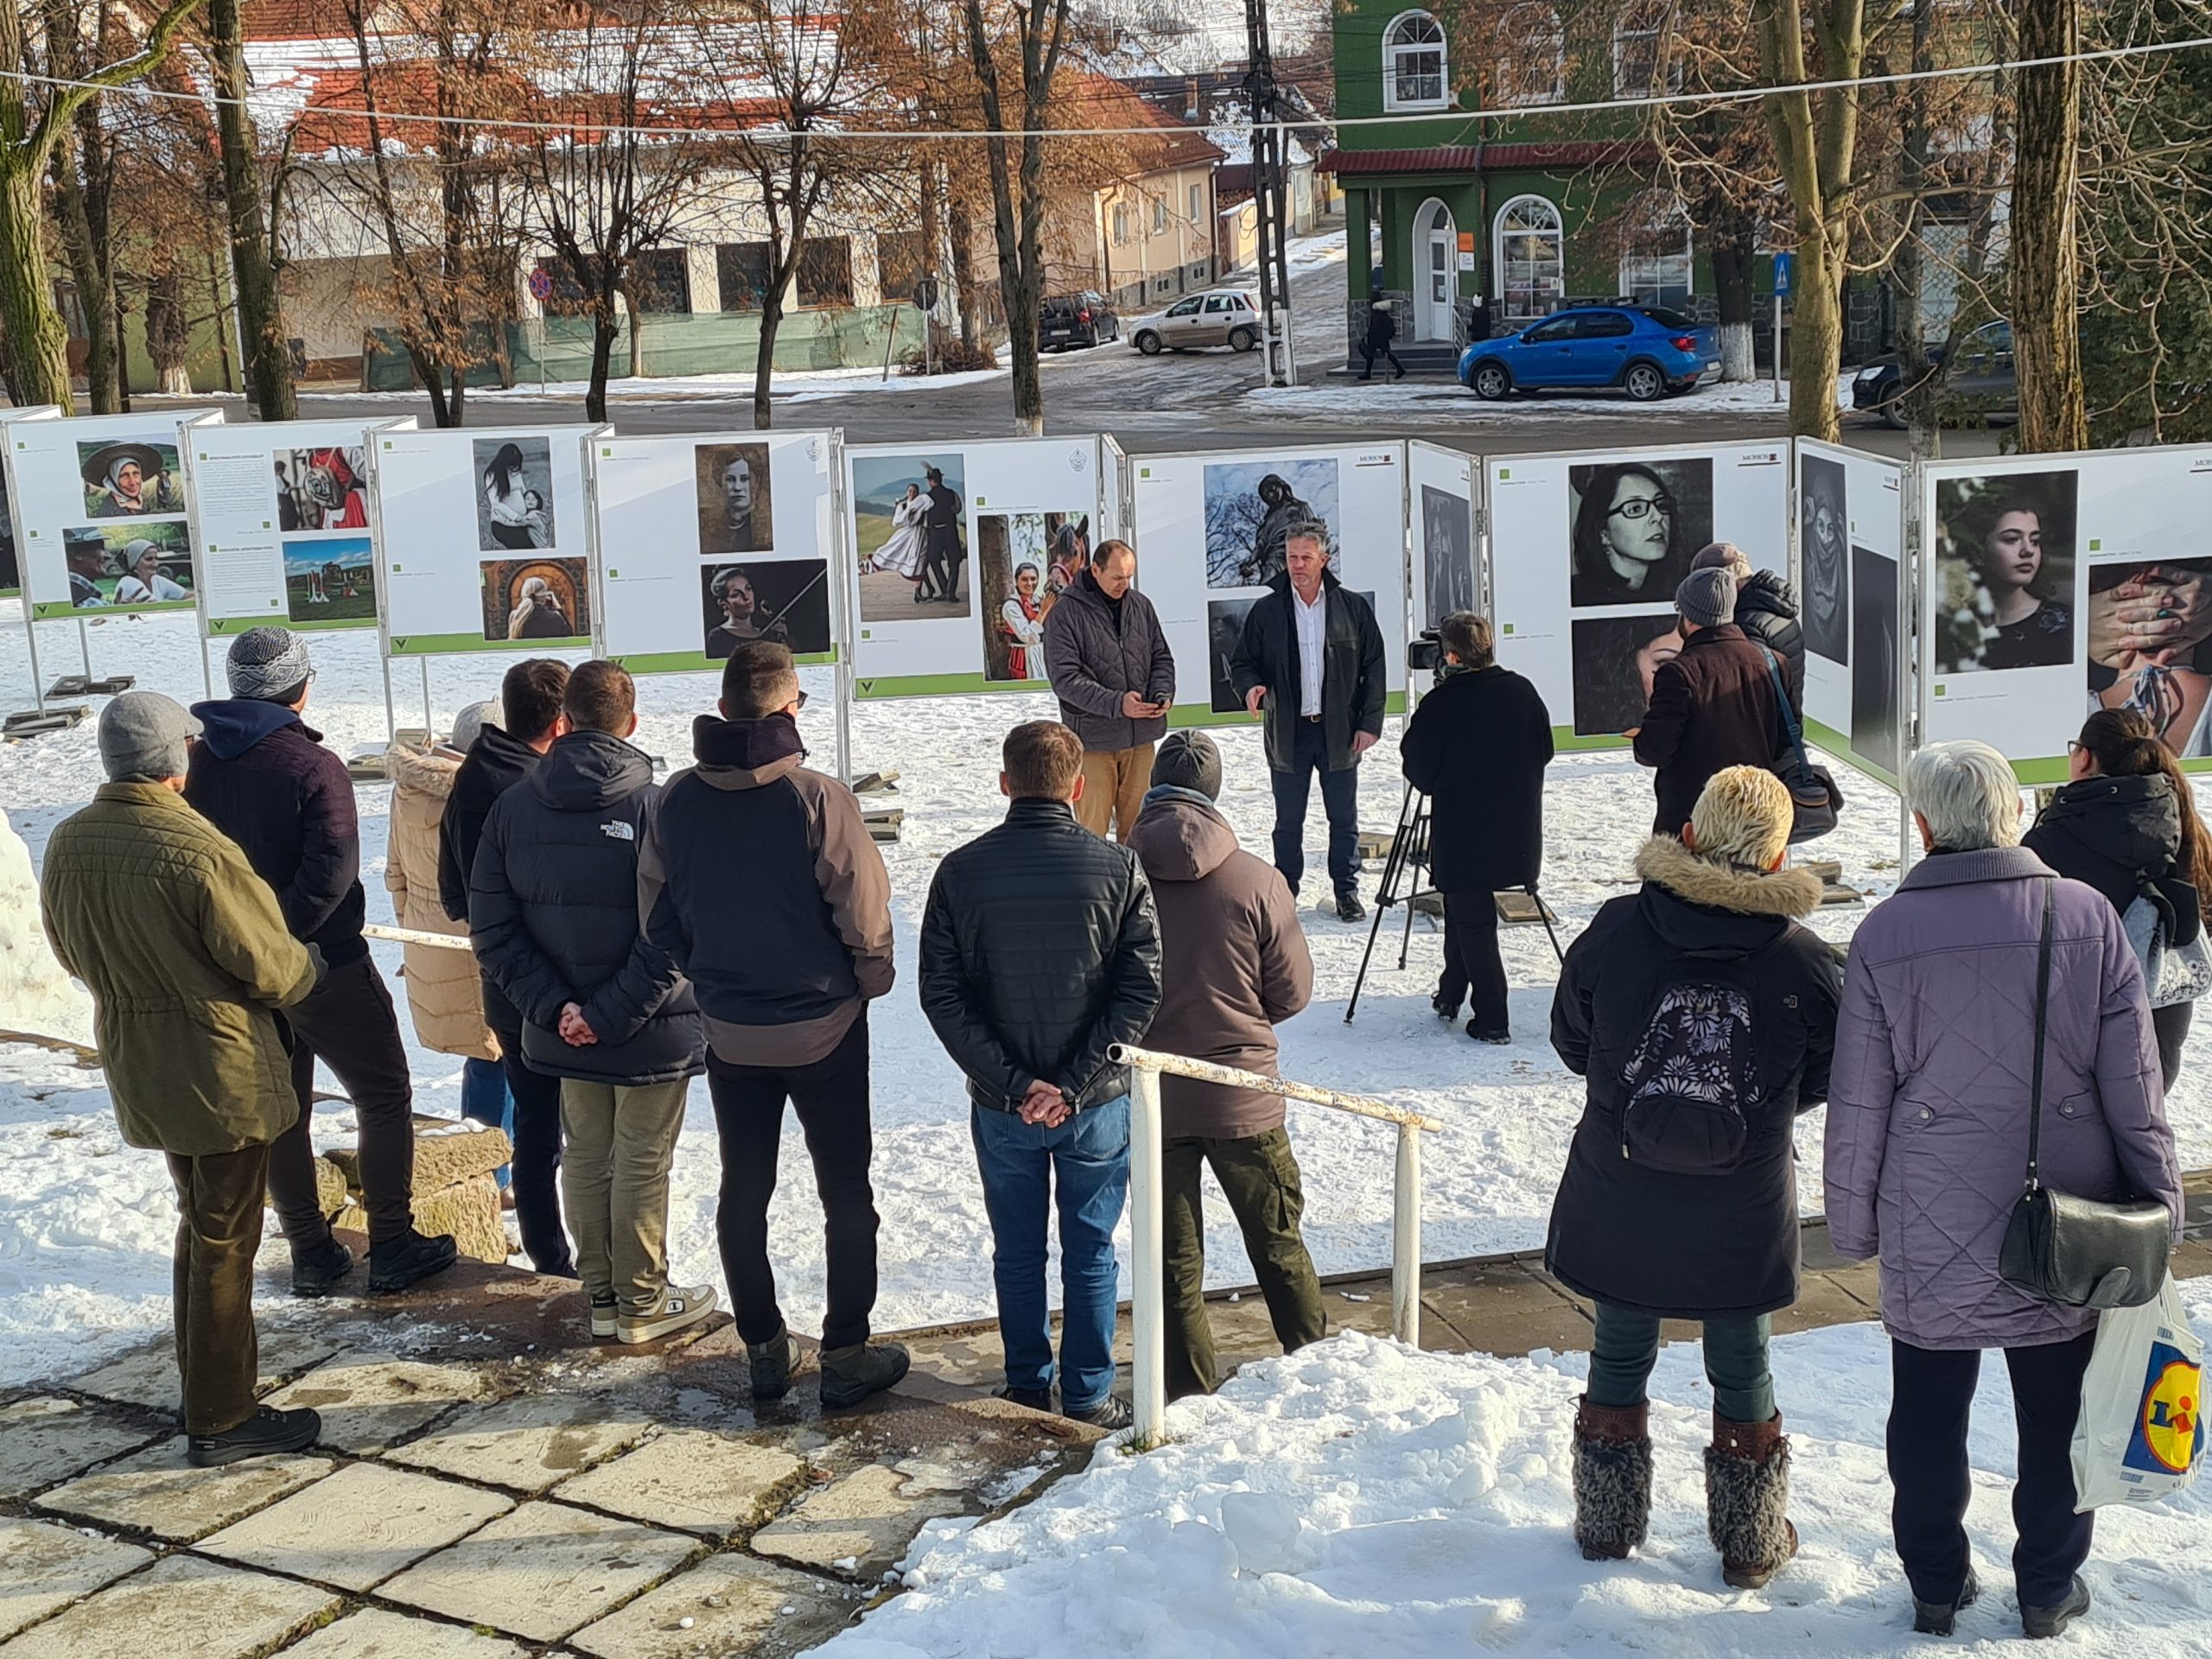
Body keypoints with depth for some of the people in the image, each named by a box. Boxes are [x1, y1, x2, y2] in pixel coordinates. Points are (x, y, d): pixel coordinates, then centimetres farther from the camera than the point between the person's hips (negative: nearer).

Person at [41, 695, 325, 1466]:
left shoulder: (67, 843, -3)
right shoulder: (199, 851, -25)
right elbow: (270, 966, -18)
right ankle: (219, 1420, 10)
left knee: (198, 1221, 23)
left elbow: (70, 951, 11)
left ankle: (202, 1381, 33)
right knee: (225, 1241, 3)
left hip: (136, 1072, 7)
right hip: (222, 1071, -7)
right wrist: (304, 966, 4)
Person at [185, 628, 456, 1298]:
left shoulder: (197, 761, 1)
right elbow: (330, 870, -26)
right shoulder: (312, 766, -17)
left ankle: (311, 1254, 21)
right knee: (384, 1098, 9)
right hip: (323, 966, -5)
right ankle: (391, 1247, 10)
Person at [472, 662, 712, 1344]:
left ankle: (601, 1294, 28)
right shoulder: (655, 805, -16)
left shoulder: (513, 806, -1)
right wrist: (614, 1016, -17)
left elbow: (492, 927, -4)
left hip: (564, 1027, 4)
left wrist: (554, 1006, -8)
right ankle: (642, 1303, 20)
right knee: (641, 1166, 8)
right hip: (654, 1030, -4)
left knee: (585, 1156, 18)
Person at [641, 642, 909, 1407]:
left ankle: (764, 1350, 24)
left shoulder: (677, 800, -6)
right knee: (845, 1191, 10)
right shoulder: (817, 799, -20)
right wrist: (871, 982, 4)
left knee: (743, 1190, 16)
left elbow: (657, 915, 2)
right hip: (824, 1027, -3)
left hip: (728, 1031, 4)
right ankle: (847, 1356, 15)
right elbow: (865, 915, -16)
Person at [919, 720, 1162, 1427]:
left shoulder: (961, 871, -8)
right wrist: (1075, 1082, -12)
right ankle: (1089, 1394, 21)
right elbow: (1141, 989, -13)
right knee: (1090, 1251, 13)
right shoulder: (1118, 867, -10)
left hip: (1000, 1105, 1)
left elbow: (942, 996, -9)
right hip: (1096, 1103, -1)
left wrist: (1012, 1083, -9)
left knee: (1016, 1251, 17)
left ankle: (1027, 1386, 29)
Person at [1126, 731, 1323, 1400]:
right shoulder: (1255, 879, -13)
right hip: (1243, 1097, 0)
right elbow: (1293, 991, -4)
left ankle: (1190, 1388, 20)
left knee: (1173, 1255, 13)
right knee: (1277, 1239, 18)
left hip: (1149, 1095, 0)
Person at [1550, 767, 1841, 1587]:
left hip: (1619, 1201, 1)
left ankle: (1606, 1527, 31)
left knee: (1619, 1358, 17)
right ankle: (1751, 1542, 30)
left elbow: (1571, 1040, 1)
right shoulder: (1805, 964, -13)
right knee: (1742, 1370, 17)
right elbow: (1825, 1078, 1)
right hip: (1743, 1212, 0)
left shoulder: (1614, 932, -13)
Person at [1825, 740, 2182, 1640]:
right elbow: (2134, 1085, -5)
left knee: (1928, 1413, 15)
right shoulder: (2087, 916, -8)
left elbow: (1858, 1101, -5)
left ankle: (1935, 1585, 27)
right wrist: (2159, 1208, 5)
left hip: (1931, 1234, -1)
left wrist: (1853, 1221, 7)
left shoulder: (1884, 935, -10)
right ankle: (2049, 1591, 28)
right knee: (2058, 1414, 16)